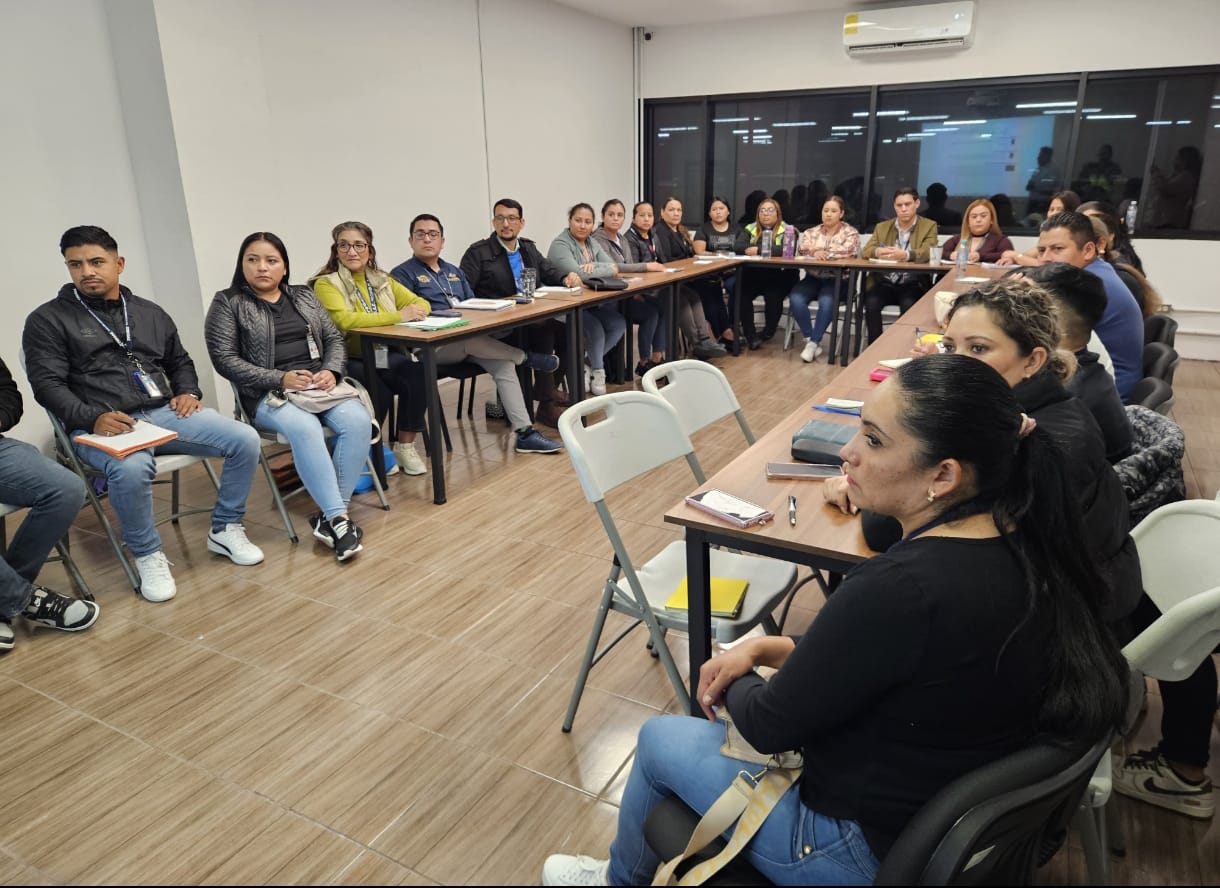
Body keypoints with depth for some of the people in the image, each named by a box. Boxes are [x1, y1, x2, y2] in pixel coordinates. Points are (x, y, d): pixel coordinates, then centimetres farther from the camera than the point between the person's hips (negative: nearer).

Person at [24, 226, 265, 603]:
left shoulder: (150, 312, 18)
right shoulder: (48, 320, 5)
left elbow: (180, 361, 28)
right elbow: (47, 384, -3)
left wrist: (188, 392, 6)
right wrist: (93, 418, -20)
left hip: (165, 412, 4)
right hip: (100, 425, -4)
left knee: (245, 440, -17)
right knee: (131, 468, -40)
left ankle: (225, 530, 2)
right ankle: (148, 556, -13)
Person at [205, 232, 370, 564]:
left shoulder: (304, 296, 17)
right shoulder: (227, 303, 4)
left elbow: (334, 338, 15)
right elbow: (225, 359, -4)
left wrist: (331, 371, -7)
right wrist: (279, 379, -15)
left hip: (320, 384, 4)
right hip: (268, 393, -4)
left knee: (357, 421, -27)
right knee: (305, 428, -36)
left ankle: (329, 517, -22)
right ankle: (339, 517, -33)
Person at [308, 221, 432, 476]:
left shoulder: (382, 280, 16)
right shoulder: (326, 283, -4)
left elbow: (421, 303, 13)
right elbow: (344, 320, -23)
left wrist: (415, 311, -13)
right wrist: (398, 316, -25)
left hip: (384, 355, 5)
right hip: (350, 361, -5)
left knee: (418, 372, -25)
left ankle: (405, 445, -10)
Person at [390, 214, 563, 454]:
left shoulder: (454, 271, 25)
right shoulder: (402, 274, 4)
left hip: (469, 339, 6)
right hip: (432, 345, -5)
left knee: (504, 363, -22)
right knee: (469, 338, -37)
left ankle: (525, 433, -25)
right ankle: (526, 358, -15)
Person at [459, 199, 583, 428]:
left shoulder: (528, 248, 19)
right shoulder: (478, 252, 0)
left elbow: (551, 273, 16)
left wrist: (568, 277, -7)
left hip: (531, 319, 6)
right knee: (543, 329, -32)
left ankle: (548, 387, 3)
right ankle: (546, 405, -24)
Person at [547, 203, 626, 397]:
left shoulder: (592, 242, 13)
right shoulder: (560, 244, -11)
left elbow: (612, 265, 0)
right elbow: (577, 273, -26)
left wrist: (594, 265, -21)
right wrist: (608, 270, -14)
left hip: (592, 303, 7)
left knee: (619, 324, -15)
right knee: (596, 328, -28)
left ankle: (587, 363, 4)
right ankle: (598, 370, -1)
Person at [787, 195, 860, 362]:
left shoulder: (851, 233, 7)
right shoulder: (810, 232, 16)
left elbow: (849, 251, -13)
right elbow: (802, 250, -2)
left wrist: (823, 252, -13)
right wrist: (816, 253, -21)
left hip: (836, 279, -3)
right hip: (813, 278, 3)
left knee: (826, 301, -35)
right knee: (795, 298, -27)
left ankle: (813, 342, -23)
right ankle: (811, 340, -15)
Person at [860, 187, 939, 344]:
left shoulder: (929, 226, 7)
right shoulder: (882, 227, 15)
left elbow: (928, 253, -11)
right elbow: (865, 251, 3)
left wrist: (905, 255, -32)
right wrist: (877, 251, -23)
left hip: (912, 284, -2)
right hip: (885, 282, 2)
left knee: (908, 304, -33)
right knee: (871, 302, -28)